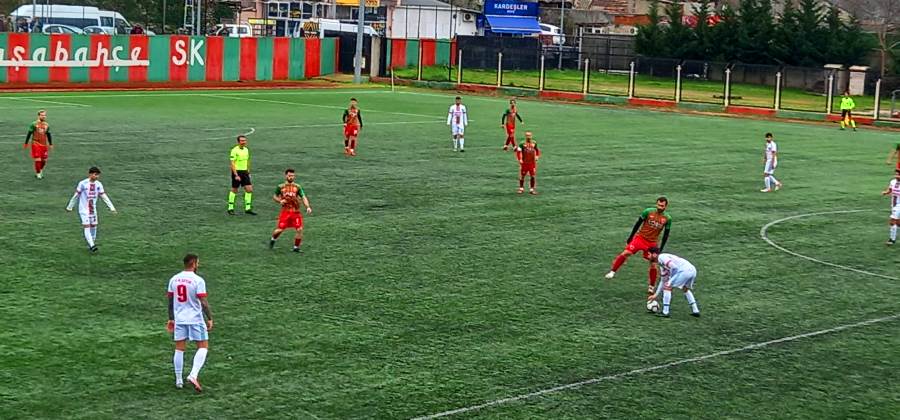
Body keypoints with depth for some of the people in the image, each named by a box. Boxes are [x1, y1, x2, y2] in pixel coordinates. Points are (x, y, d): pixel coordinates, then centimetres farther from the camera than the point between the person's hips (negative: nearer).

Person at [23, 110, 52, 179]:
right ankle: (38, 174, 5)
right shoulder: (34, 124, -7)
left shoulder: (47, 125, 8)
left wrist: (50, 144, 14)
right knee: (38, 160, -8)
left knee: (44, 160, 6)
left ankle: (40, 171, 28)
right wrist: (26, 143, -2)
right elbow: (29, 134, -3)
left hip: (44, 144, 5)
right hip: (36, 144, -5)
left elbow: (49, 135, 15)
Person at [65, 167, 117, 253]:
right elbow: (76, 196, -4)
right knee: (87, 227, -13)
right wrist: (69, 207, 3)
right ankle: (92, 246, -22)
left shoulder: (98, 184, 0)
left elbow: (104, 197, 3)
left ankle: (91, 244, 18)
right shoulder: (83, 183, -13)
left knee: (93, 226, 5)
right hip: (84, 210, -5)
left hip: (93, 209, 5)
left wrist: (112, 208, -3)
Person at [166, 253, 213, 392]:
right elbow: (203, 302, -15)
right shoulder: (198, 280, -12)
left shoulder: (174, 279, 5)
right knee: (203, 347, 5)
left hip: (179, 319, 5)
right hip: (196, 319, -5)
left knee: (179, 349, 11)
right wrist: (210, 318, -8)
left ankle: (178, 380, 14)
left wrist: (171, 319, 19)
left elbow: (170, 301, 10)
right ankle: (193, 375, -11)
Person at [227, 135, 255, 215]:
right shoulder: (234, 150, -13)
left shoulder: (246, 150, 9)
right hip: (237, 172, -6)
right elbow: (232, 164, -16)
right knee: (234, 190, 3)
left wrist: (248, 171, 18)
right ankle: (230, 208, 15)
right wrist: (236, 175, -21)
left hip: (245, 172, 6)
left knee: (249, 189, -1)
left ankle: (247, 208, 6)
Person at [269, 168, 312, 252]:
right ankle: (272, 240, 30)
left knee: (299, 229, -10)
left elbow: (303, 197, -4)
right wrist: (280, 201, -7)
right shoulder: (280, 187, 2)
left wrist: (308, 207, -19)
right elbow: (274, 197, 14)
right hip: (285, 211, -1)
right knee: (280, 229, -3)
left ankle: (296, 247, 7)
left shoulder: (297, 187, 2)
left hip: (296, 212, 1)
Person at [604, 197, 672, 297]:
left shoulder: (667, 219, -5)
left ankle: (651, 287, 18)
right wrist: (630, 238, 0)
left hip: (652, 243, 1)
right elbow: (638, 224, -1)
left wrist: (660, 249, 3)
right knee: (626, 253, -20)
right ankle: (612, 272, -8)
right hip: (640, 237, -1)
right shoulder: (648, 211, -9)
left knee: (653, 265, 0)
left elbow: (666, 235, 4)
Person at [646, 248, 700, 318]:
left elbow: (673, 267, -14)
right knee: (685, 289, 33)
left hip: (685, 271, -10)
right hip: (693, 270, 10)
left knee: (667, 287, 0)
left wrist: (670, 281, 0)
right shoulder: (662, 264, 30)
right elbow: (663, 281, 37)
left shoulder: (661, 257, 1)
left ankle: (665, 312, 2)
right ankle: (695, 311, 30)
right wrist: (656, 295, 40)